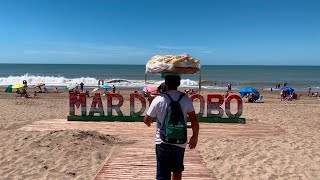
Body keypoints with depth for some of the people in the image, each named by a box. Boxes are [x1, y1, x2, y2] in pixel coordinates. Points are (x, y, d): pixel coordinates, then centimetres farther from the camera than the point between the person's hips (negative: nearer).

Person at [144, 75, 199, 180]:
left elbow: (146, 120, -2)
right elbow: (194, 120, -8)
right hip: (180, 142, 2)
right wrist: (195, 136, 7)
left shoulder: (159, 99, -8)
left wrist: (149, 123, 22)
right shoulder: (185, 99, -4)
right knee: (177, 171, 25)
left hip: (162, 142, -2)